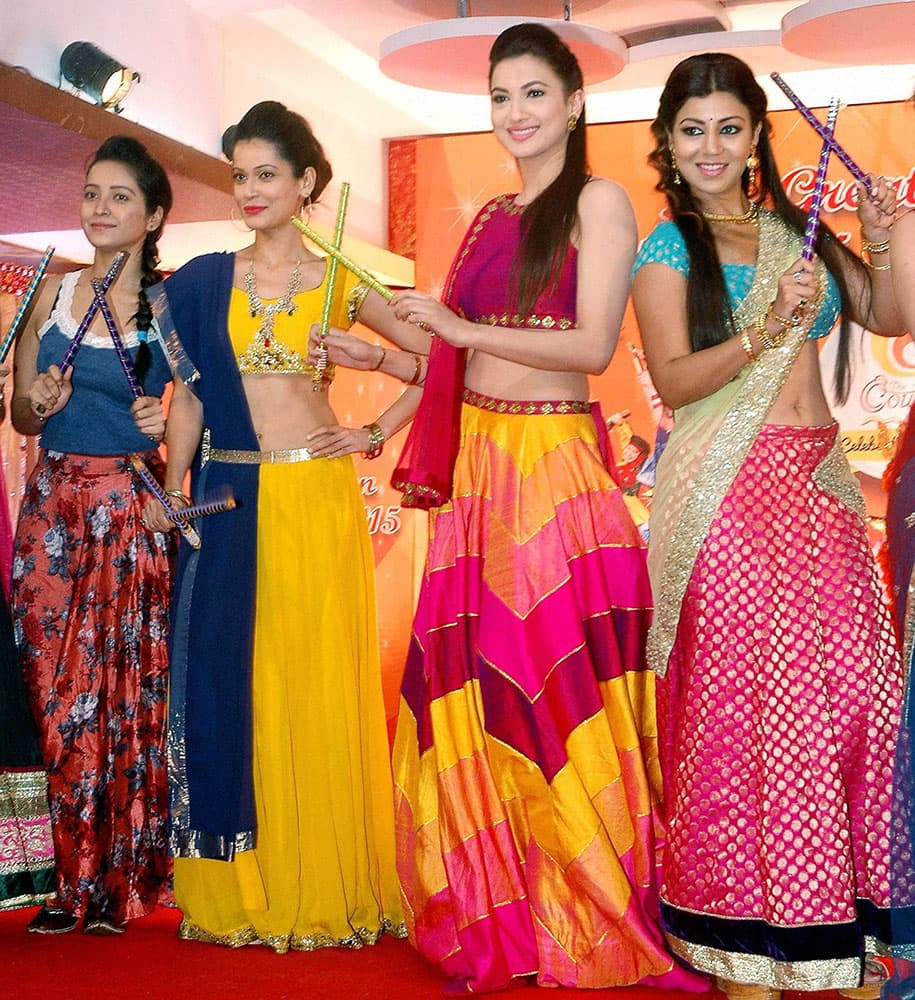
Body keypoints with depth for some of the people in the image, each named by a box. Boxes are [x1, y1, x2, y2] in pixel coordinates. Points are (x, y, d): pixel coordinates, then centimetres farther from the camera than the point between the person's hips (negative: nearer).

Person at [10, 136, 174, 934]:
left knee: (128, 689, -1)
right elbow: (20, 412, 13)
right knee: (61, 689, 4)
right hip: (55, 506, 3)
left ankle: (124, 878, 12)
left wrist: (167, 425, -15)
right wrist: (40, 403, -8)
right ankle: (79, 876, 15)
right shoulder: (53, 293, 10)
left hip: (133, 510, -3)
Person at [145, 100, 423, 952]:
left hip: (317, 499, -2)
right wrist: (172, 488, -3)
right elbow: (188, 394, 9)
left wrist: (376, 433, 2)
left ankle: (323, 885, 15)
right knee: (230, 681, 5)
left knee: (320, 681, 2)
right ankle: (238, 885, 18)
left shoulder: (341, 284, 4)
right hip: (229, 504, 2)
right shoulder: (204, 281, 9)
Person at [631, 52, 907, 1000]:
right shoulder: (665, 250, 2)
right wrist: (769, 326, -20)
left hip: (818, 484, 5)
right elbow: (674, 380, -9)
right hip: (730, 490, -5)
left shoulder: (794, 229, 15)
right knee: (747, 696, -4)